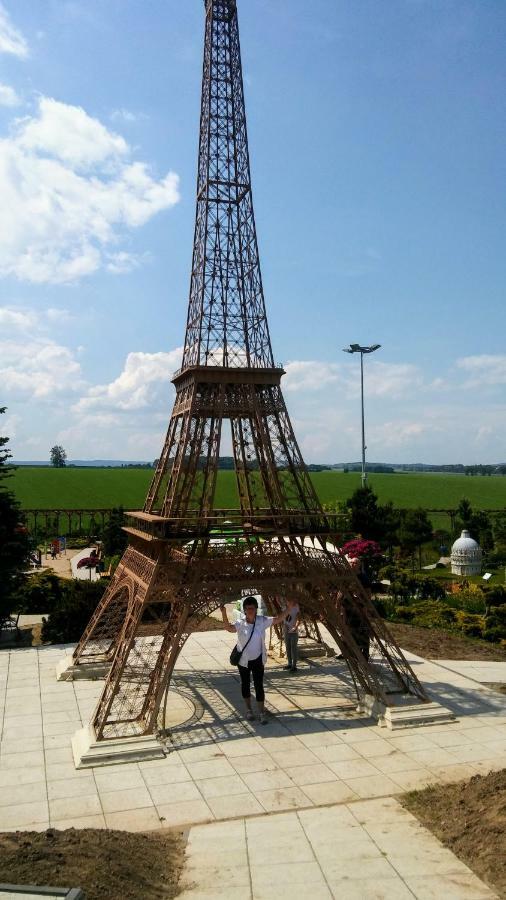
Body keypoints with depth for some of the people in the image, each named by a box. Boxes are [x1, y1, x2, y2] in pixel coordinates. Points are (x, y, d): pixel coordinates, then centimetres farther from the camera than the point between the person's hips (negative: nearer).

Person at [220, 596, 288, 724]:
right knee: (245, 684, 15)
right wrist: (224, 614, -52)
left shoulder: (262, 621, -9)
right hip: (243, 660, 0)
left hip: (258, 660, 0)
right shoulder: (240, 623, -17)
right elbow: (229, 628, -37)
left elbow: (278, 619, -4)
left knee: (259, 686, 1)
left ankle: (261, 712, 15)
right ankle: (248, 710, 34)